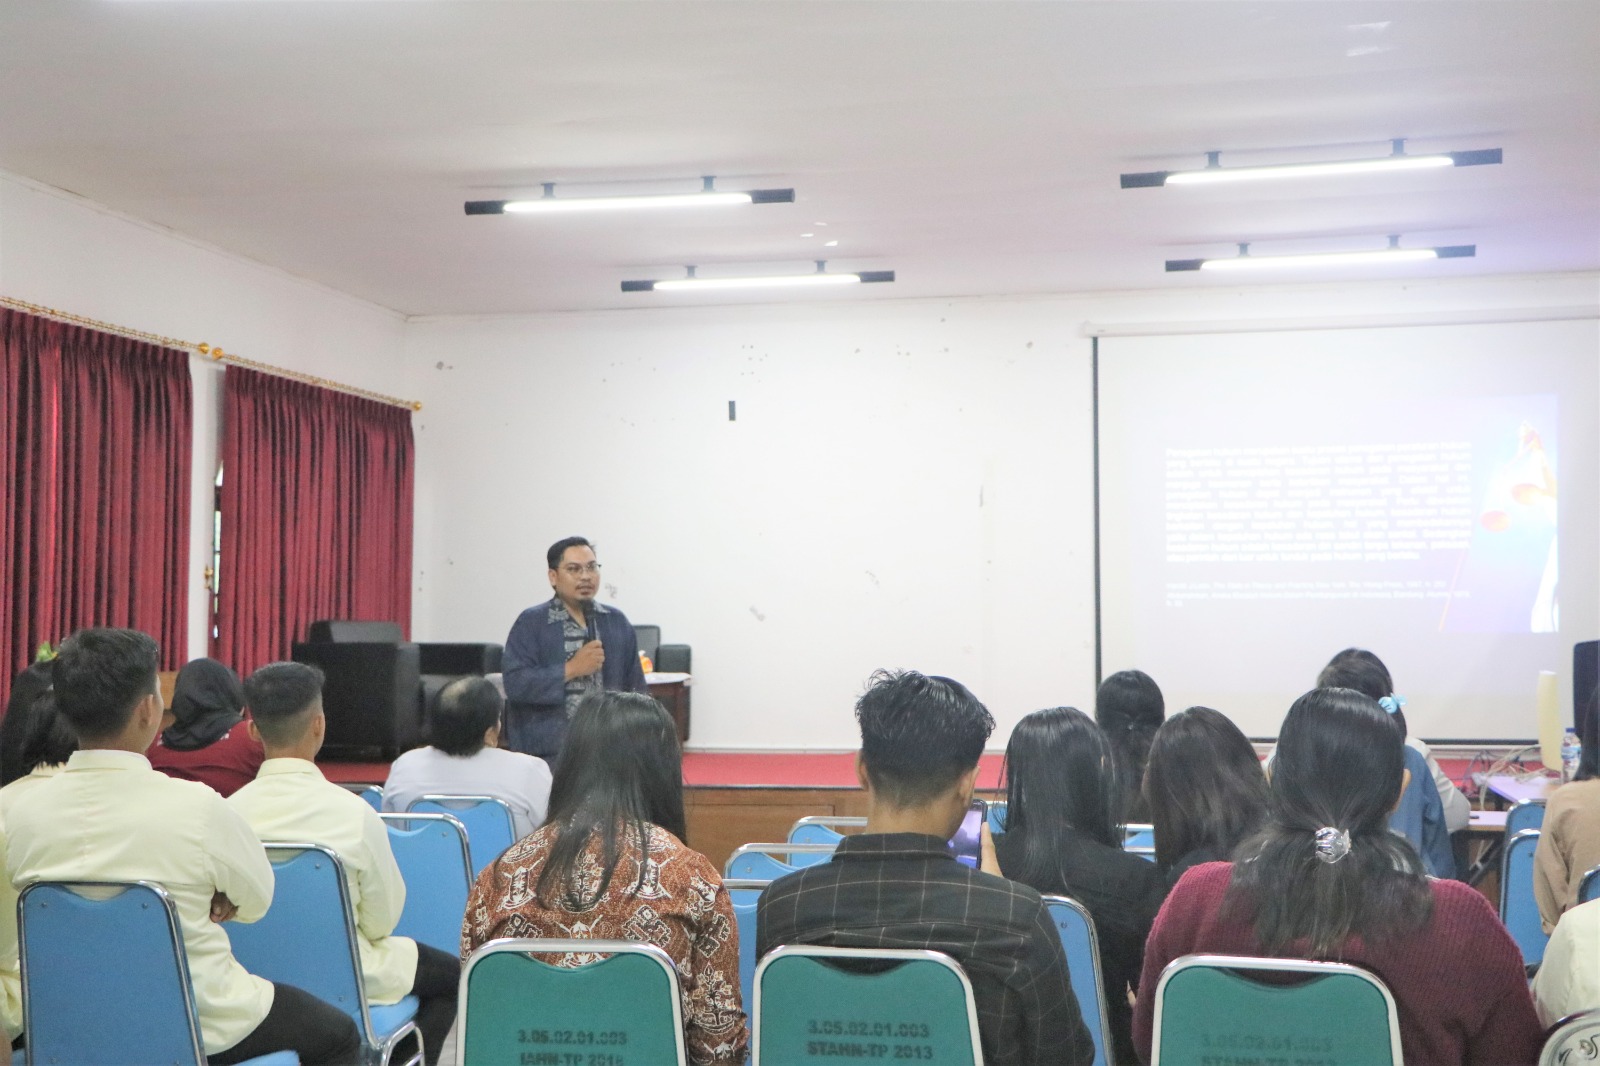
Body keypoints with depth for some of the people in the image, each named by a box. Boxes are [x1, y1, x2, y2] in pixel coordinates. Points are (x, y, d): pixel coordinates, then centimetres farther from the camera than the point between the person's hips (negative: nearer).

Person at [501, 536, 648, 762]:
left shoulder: (617, 622, 9)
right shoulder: (531, 623, -3)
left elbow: (635, 688, 12)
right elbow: (515, 684, -13)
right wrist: (571, 669, -15)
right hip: (547, 755, -4)